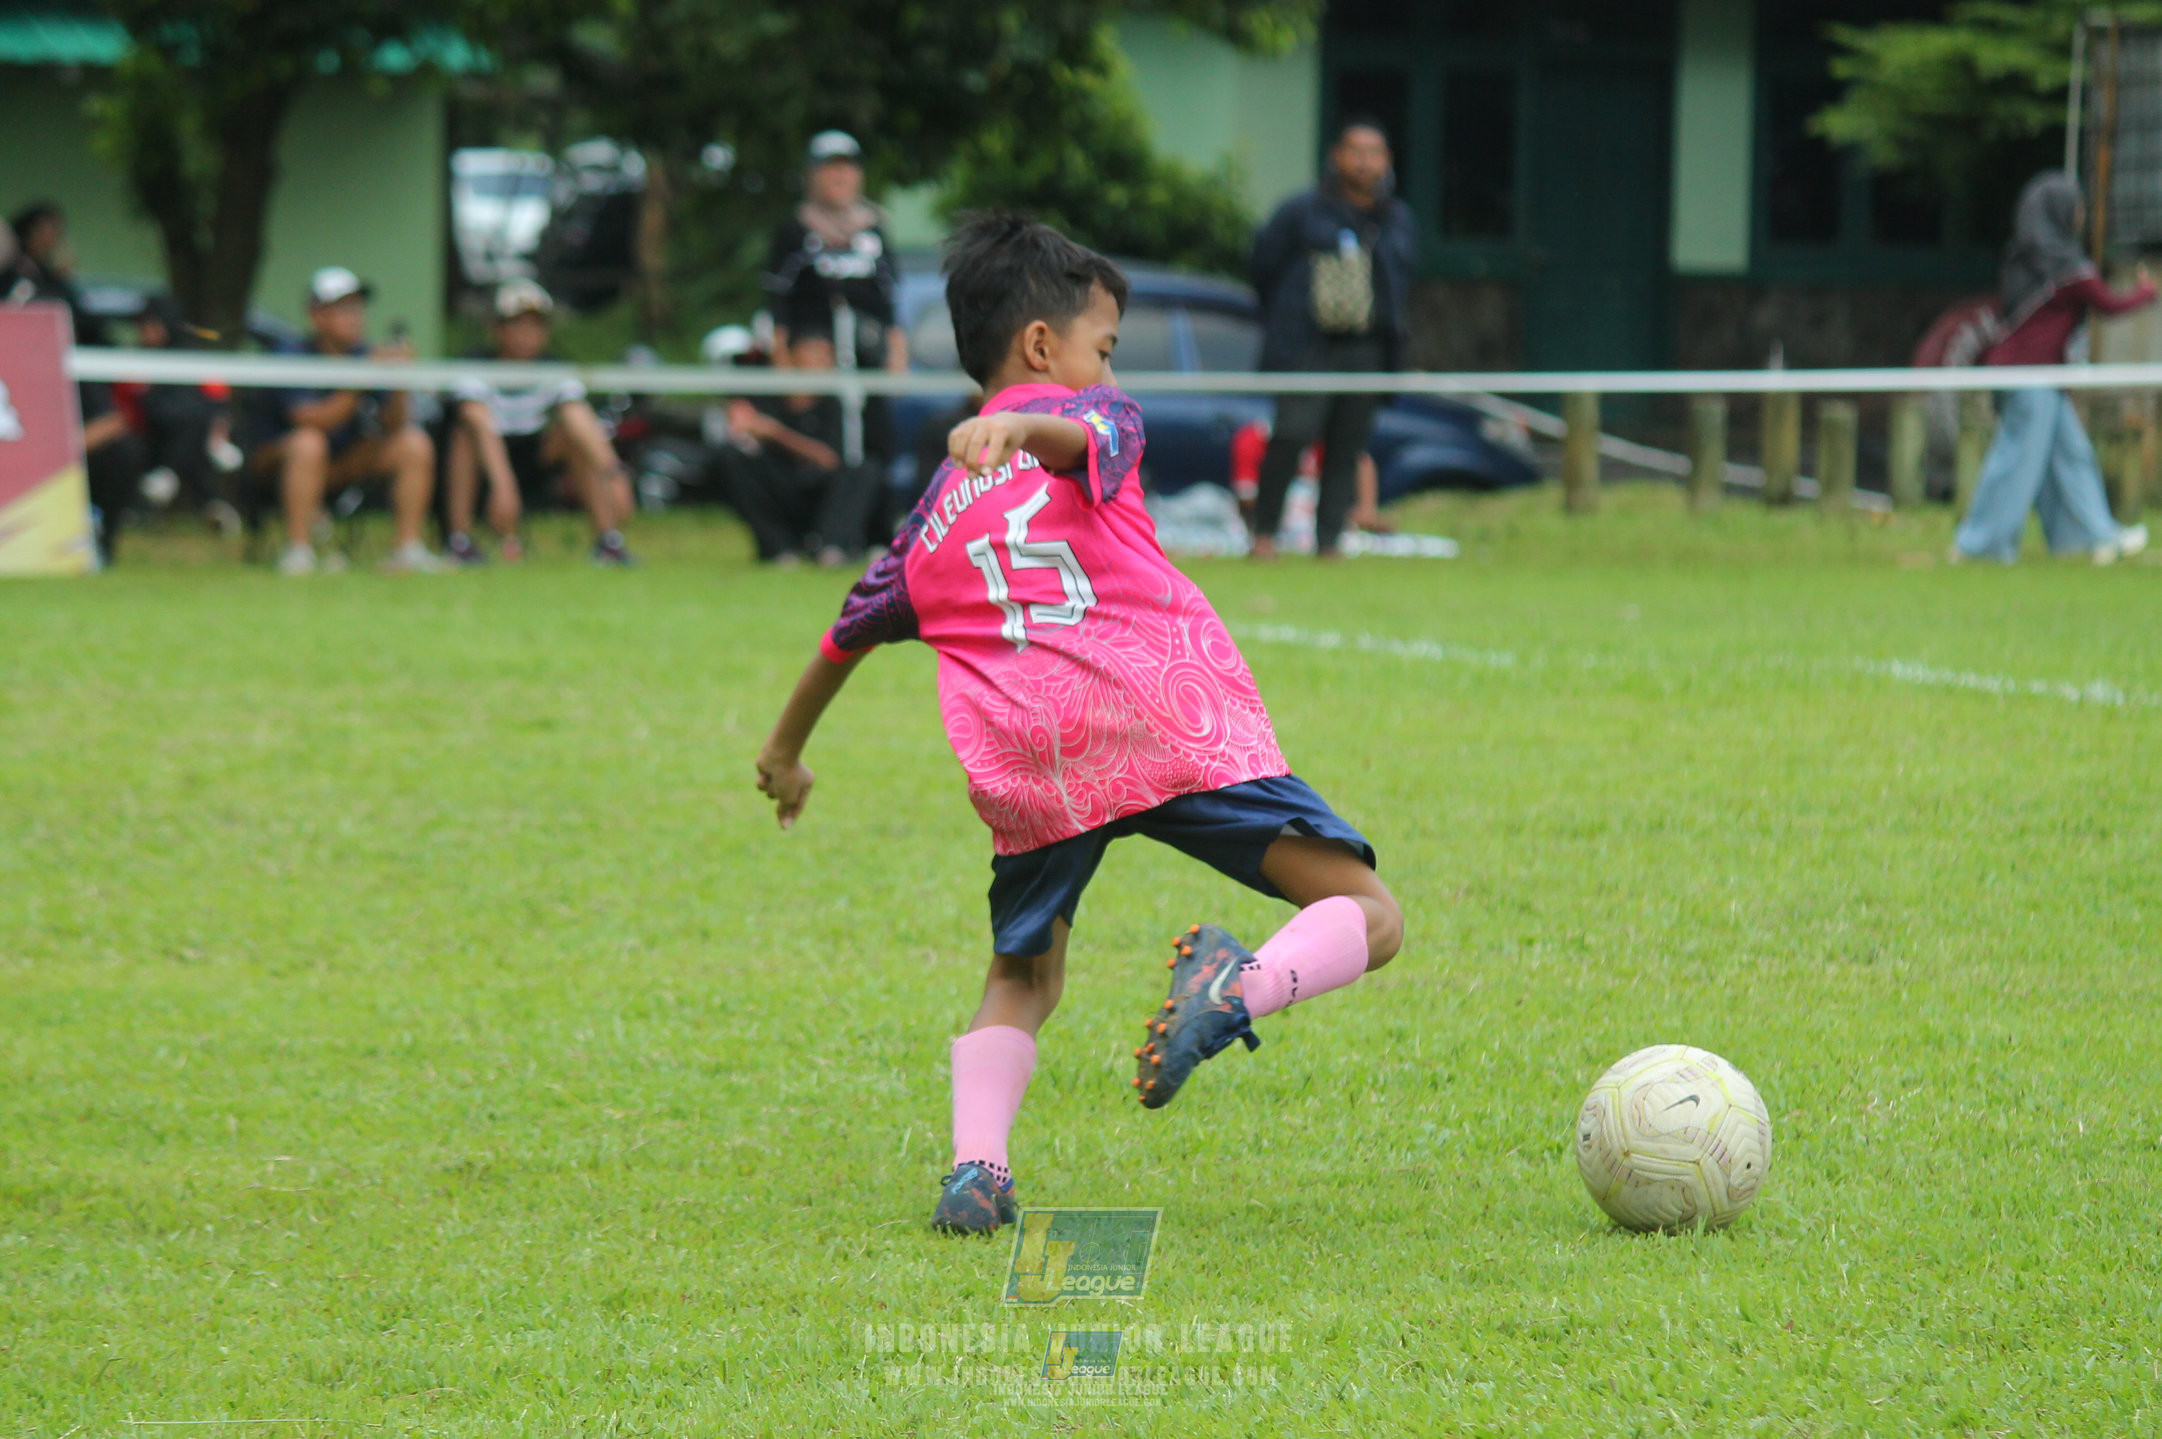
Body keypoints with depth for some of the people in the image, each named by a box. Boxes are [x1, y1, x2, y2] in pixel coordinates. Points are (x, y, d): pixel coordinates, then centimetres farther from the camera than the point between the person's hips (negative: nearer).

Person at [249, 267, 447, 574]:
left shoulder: (367, 355, -2)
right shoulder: (290, 356, -14)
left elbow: (393, 425, -7)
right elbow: (310, 420, -28)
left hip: (342, 467, 5)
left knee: (415, 443, -11)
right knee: (308, 443, -37)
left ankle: (406, 549, -11)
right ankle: (297, 552, -32)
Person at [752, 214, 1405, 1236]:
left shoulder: (935, 511, 29)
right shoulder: (1094, 416, 16)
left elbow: (846, 637, 41)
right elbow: (1082, 434, -10)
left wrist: (786, 751, 57)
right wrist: (1022, 425, -32)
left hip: (1025, 767, 4)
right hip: (1172, 723, -4)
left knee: (1021, 982, 25)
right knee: (1367, 918, 0)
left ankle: (974, 1163, -2)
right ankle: (1240, 988, -32)